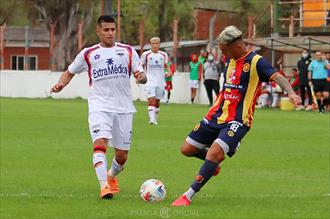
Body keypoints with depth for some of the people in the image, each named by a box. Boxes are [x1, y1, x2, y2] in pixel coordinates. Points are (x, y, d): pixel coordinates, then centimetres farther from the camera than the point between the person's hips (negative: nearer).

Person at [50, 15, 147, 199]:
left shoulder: (128, 51, 9)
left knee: (122, 156, 6)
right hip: (99, 107, -2)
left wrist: (141, 77, -18)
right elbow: (70, 72, 17)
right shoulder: (88, 54, 8)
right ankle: (104, 186, -31)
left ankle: (111, 176, 38)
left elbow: (142, 76, 6)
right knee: (100, 143, -26)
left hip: (124, 108, 2)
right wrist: (61, 84, -4)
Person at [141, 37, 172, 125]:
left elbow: (166, 65, 17)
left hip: (160, 81, 3)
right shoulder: (146, 54, 0)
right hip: (150, 81, -3)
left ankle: (155, 119, 23)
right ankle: (151, 119, -24)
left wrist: (169, 72, -3)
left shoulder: (163, 55, 7)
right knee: (151, 100, -18)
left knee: (157, 101, 10)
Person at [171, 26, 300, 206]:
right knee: (187, 149, 7)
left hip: (237, 121, -8)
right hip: (216, 115, 8)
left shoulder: (256, 62, -11)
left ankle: (188, 196, -24)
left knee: (215, 151, -27)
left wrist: (290, 92, -42)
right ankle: (213, 163, 39)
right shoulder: (230, 60, 11)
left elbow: (276, 76, -24)